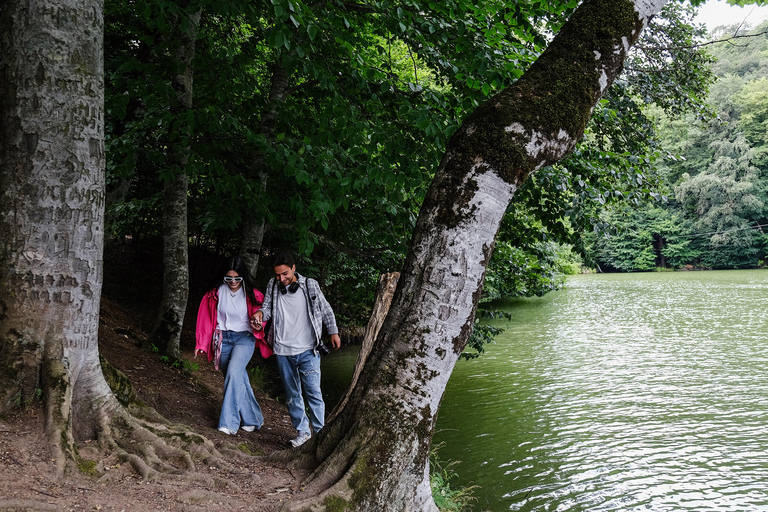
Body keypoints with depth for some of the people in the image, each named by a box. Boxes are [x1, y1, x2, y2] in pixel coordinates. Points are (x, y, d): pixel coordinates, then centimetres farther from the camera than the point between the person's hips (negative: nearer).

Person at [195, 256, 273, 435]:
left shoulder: (252, 295, -6)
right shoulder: (215, 293, -1)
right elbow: (206, 319, 6)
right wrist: (201, 345, 6)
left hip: (244, 338, -3)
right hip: (223, 338, 3)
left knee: (233, 372, -24)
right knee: (239, 380, 8)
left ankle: (229, 423, -24)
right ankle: (253, 419, 25)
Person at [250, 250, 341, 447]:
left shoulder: (310, 285, -3)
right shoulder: (273, 285, 2)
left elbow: (326, 309, 7)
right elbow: (267, 307, 8)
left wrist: (333, 332, 4)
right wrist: (260, 314, -14)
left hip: (308, 351, -3)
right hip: (283, 352, 3)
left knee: (313, 392, -8)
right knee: (292, 394, 11)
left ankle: (320, 432, 3)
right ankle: (302, 431, 24)